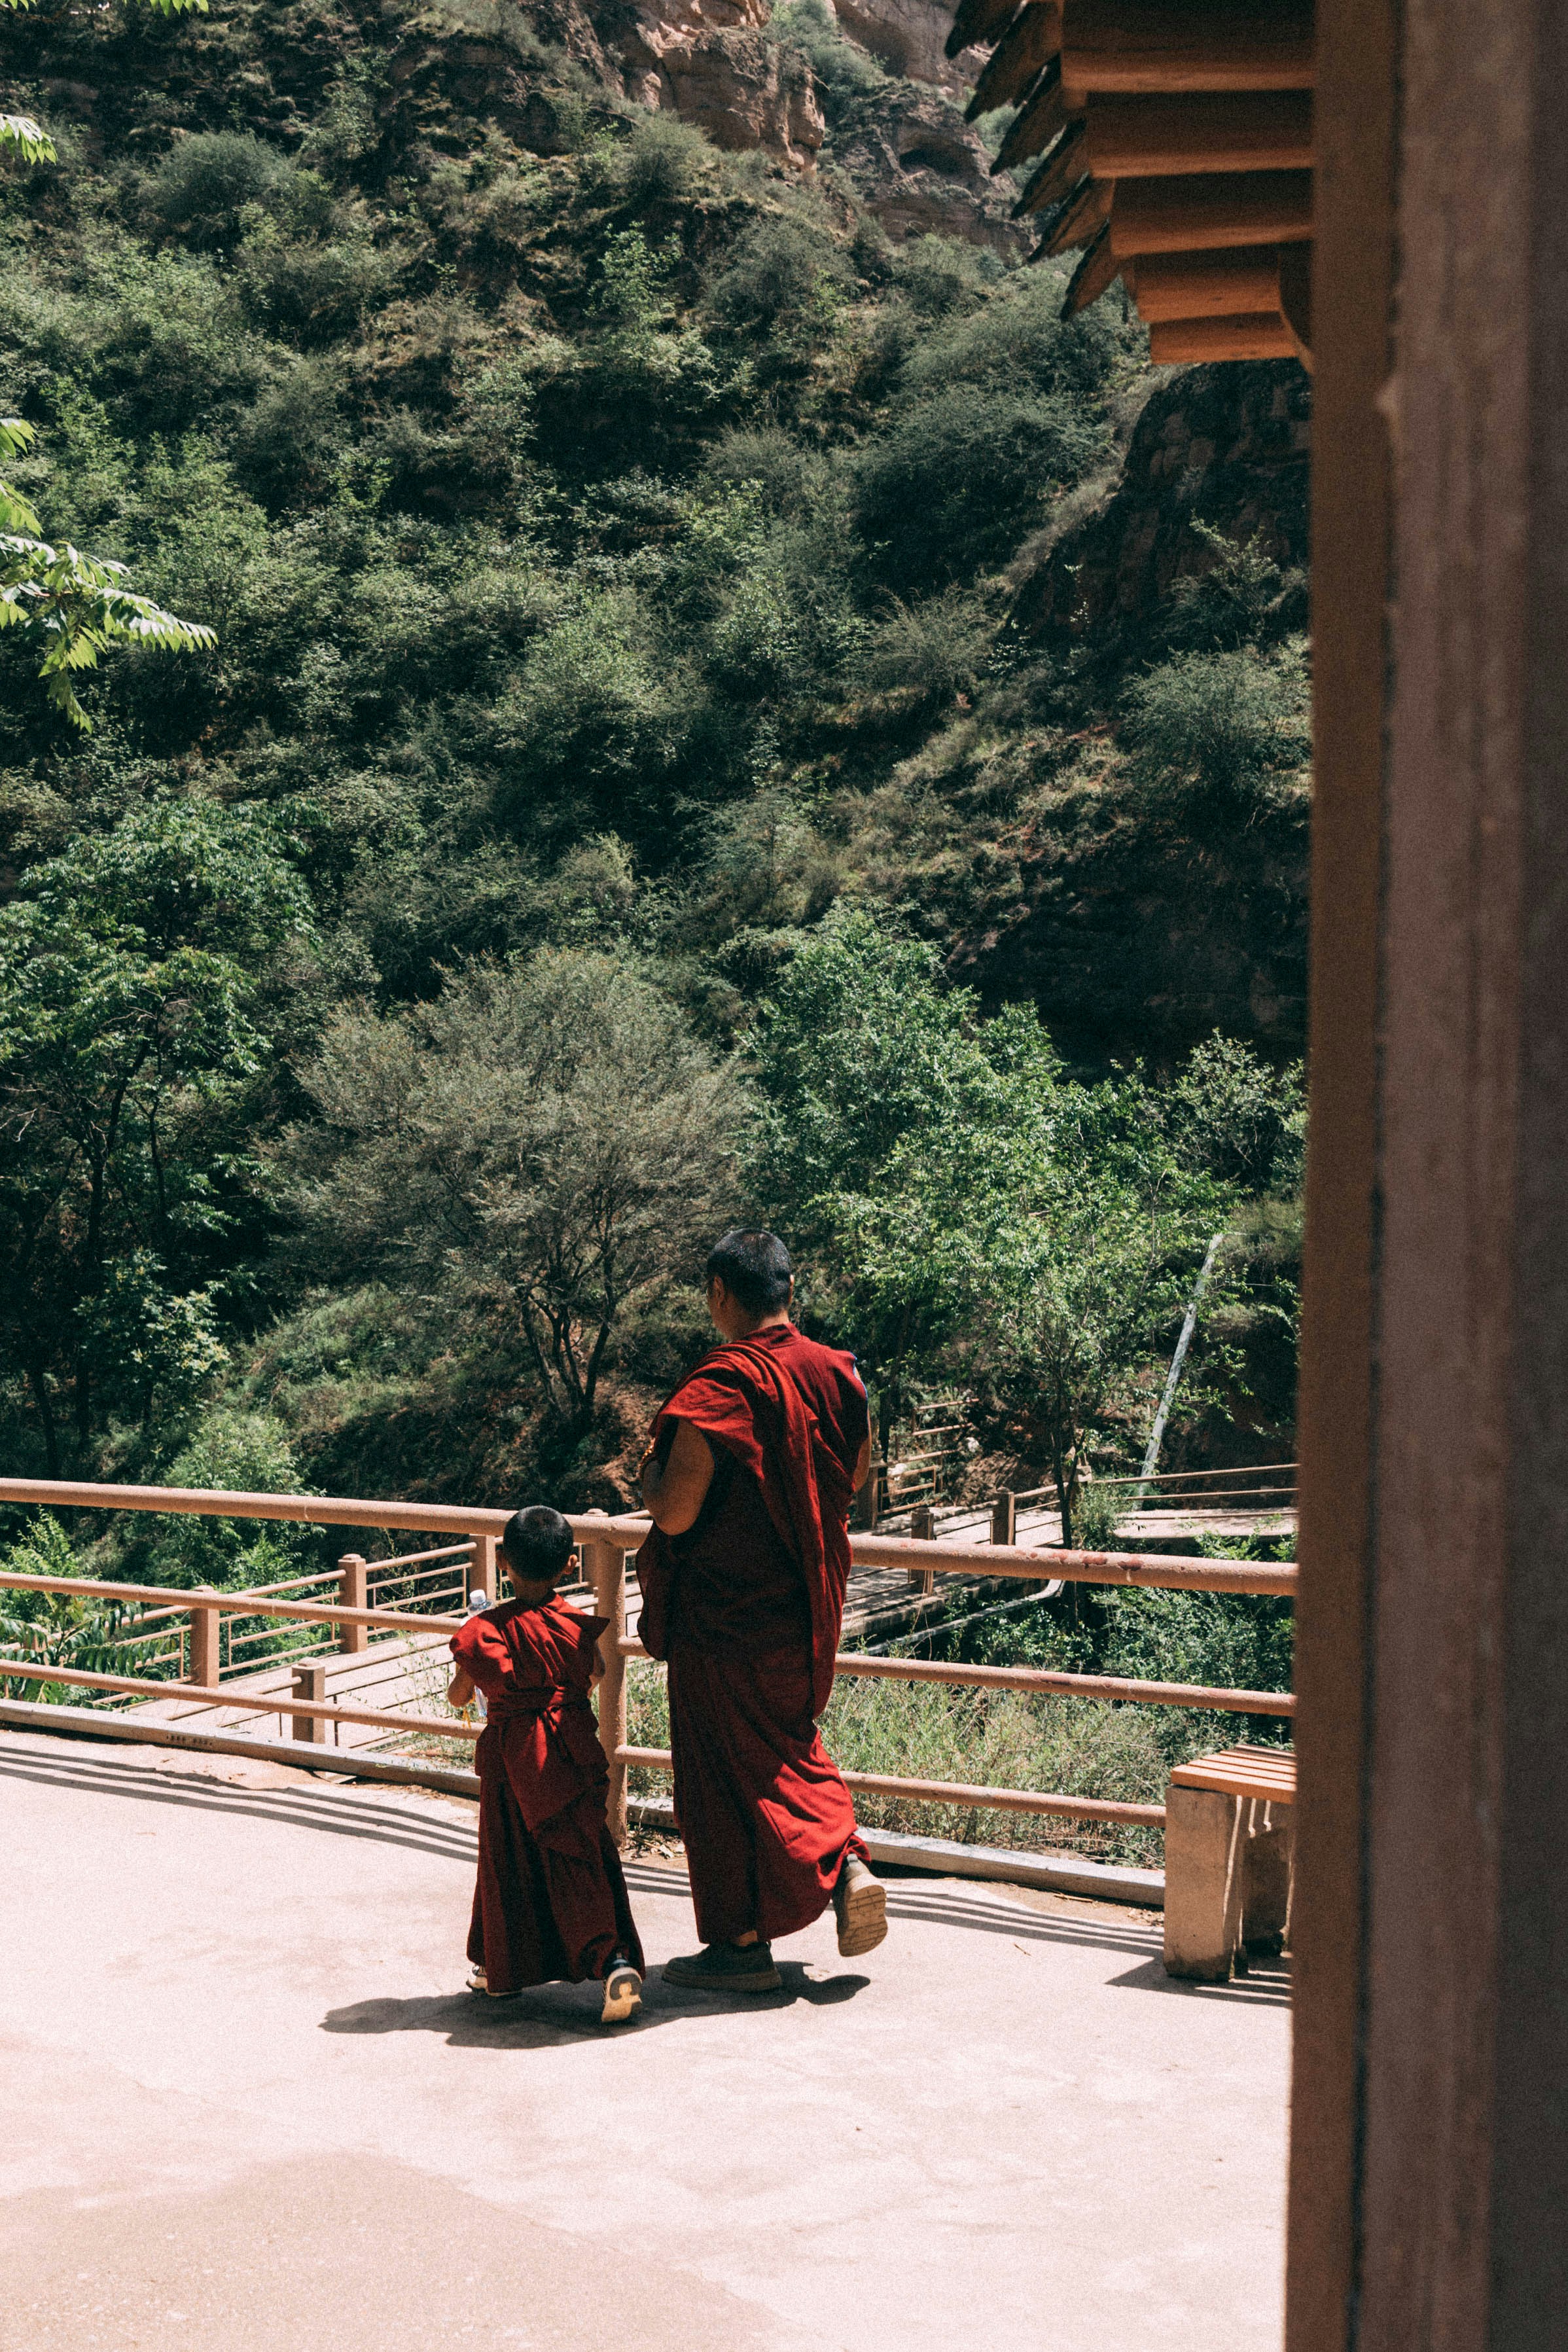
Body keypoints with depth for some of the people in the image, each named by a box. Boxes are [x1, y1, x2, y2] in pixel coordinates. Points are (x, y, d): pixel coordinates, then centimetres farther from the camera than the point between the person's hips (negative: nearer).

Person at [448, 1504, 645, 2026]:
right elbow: (594, 1676, 16)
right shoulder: (576, 1625, -5)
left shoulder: (487, 1631, -10)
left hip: (512, 1762, -1)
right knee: (579, 1863, 1)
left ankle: (502, 1968, 24)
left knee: (507, 1865, 14)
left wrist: (470, 1663, 22)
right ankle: (615, 1960, -15)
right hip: (572, 1757, 1)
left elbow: (458, 1696, 2)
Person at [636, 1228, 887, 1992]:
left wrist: (651, 1467, -4)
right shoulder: (838, 1375, -1)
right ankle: (846, 1864, 8)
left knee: (723, 1771, 7)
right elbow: (853, 1478, 15)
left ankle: (744, 1943, 15)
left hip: (724, 1619, -6)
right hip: (807, 1608, 7)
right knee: (790, 1744, 26)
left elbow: (675, 1513, -23)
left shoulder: (717, 1386, -21)